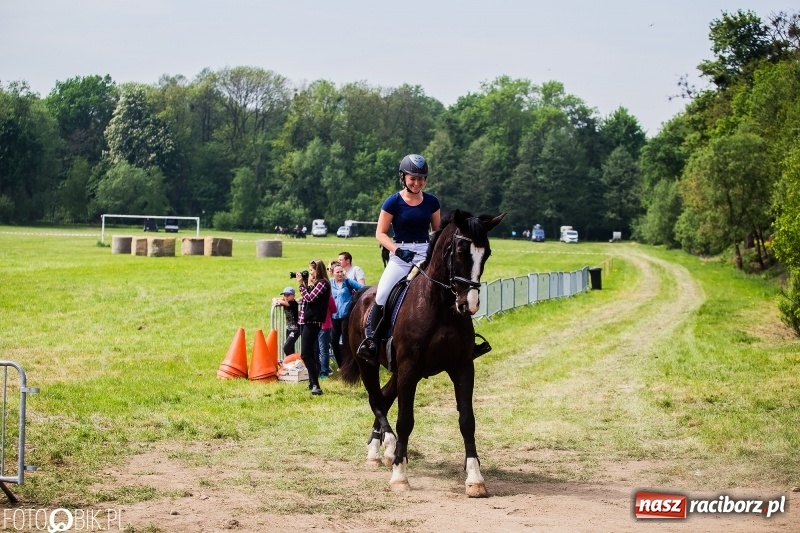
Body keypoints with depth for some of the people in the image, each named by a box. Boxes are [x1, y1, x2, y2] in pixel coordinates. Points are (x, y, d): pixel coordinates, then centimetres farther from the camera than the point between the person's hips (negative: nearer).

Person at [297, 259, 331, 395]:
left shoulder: (322, 283, -11)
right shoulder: (313, 283, 17)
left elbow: (309, 298, -18)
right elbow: (306, 298, 17)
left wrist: (301, 284, -9)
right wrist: (303, 283, 11)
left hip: (313, 321, -10)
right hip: (305, 320, 10)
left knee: (305, 354, -15)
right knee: (309, 354, 14)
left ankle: (315, 385, -17)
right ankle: (312, 383, 20)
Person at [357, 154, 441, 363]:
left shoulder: (431, 202, 7)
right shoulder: (393, 202, -2)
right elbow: (380, 233, -2)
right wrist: (398, 250, -18)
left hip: (425, 253, 2)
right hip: (400, 255, -2)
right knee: (382, 297, -15)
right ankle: (372, 342, -2)